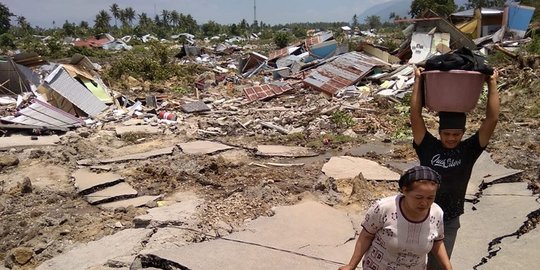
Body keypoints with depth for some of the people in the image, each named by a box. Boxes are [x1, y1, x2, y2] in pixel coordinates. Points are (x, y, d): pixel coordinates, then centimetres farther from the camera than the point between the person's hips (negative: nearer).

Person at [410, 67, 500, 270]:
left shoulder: (469, 151, -6)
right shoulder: (428, 147, -11)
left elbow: (492, 119, -12)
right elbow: (415, 116, -18)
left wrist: (492, 83, -11)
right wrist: (418, 80, -16)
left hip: (449, 222, 1)